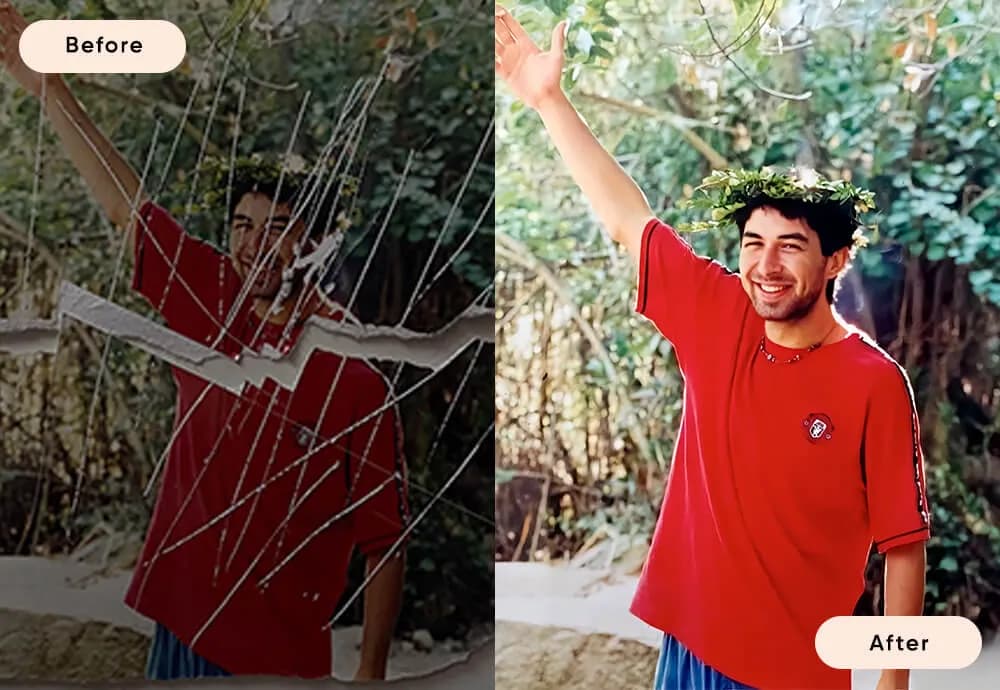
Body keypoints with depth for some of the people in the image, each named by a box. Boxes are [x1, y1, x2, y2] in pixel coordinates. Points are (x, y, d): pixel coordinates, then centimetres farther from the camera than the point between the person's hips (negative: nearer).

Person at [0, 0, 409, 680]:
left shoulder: (356, 375, -17)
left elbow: (386, 541, -14)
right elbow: (126, 203, 2)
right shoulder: (211, 301, -3)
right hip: (181, 626, 5)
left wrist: (371, 671, -14)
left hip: (280, 652, -5)